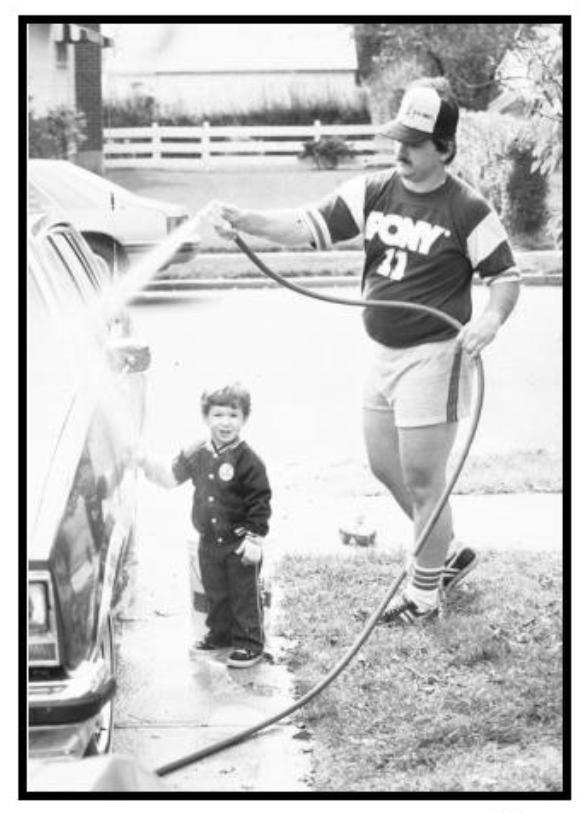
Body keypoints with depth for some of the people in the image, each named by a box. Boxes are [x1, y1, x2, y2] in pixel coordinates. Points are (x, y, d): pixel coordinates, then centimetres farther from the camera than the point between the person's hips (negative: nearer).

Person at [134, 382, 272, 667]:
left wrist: (254, 539, -16)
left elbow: (260, 504, -14)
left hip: (239, 544, -6)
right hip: (209, 541, 6)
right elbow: (171, 477, 12)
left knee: (244, 594, 5)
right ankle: (220, 634, 37)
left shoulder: (248, 460, -17)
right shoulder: (196, 455, -1)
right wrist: (147, 463, -3)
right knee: (215, 592, 19)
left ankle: (249, 643, 17)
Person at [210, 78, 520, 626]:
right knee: (384, 467, 17)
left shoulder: (467, 210, -12)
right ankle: (449, 553, 38)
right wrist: (244, 221, -23)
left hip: (434, 355, -7)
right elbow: (308, 226, -7)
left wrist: (491, 317, -27)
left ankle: (423, 595, 16)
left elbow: (505, 275, -5)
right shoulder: (373, 191, 1)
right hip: (382, 354, 7)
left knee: (421, 479, 0)